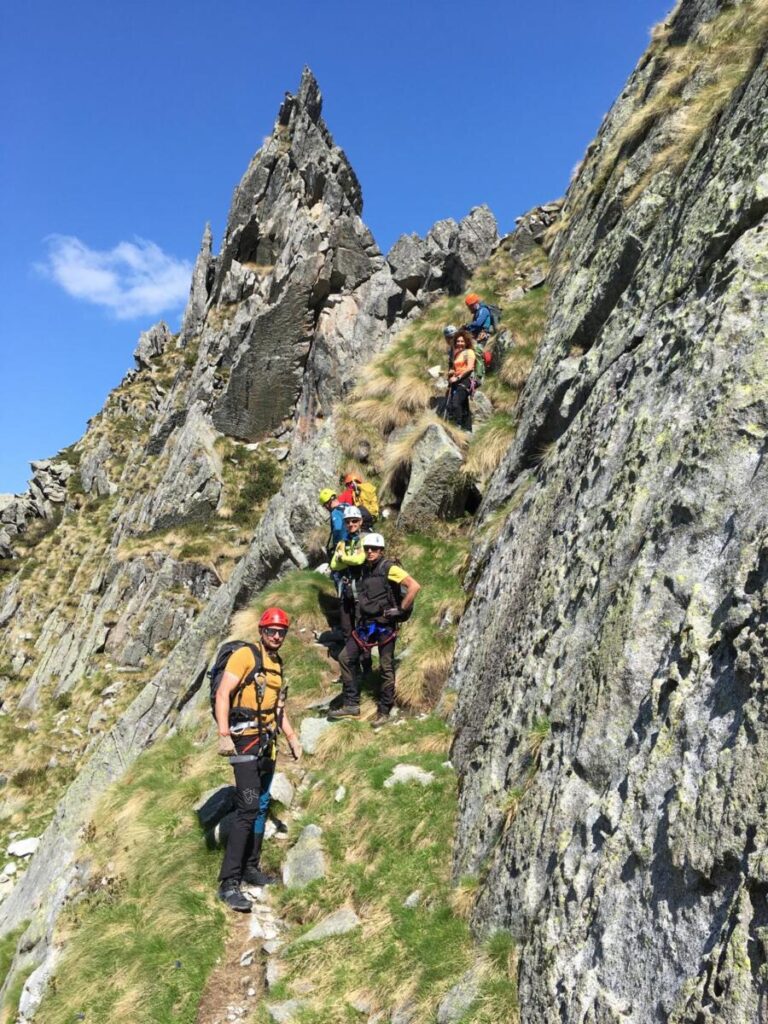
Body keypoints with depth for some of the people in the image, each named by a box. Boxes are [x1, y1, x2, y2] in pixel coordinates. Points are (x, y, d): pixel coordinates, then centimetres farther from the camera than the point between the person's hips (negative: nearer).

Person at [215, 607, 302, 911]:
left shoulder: (277, 663, 15)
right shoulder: (245, 655, -10)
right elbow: (223, 693, -17)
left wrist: (291, 737, 19)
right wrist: (224, 735, -25)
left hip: (268, 742, 8)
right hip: (245, 739, -8)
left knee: (261, 806, 14)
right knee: (248, 807, -13)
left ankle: (250, 868, 28)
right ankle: (229, 882, -7)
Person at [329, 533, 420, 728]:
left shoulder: (389, 568, -13)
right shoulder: (365, 569, 10)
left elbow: (414, 586, -22)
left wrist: (401, 609, -18)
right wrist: (360, 614, 16)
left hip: (385, 625, -8)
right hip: (366, 624, 8)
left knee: (386, 668, 3)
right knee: (346, 658, 6)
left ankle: (384, 711, 17)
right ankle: (351, 705, 14)